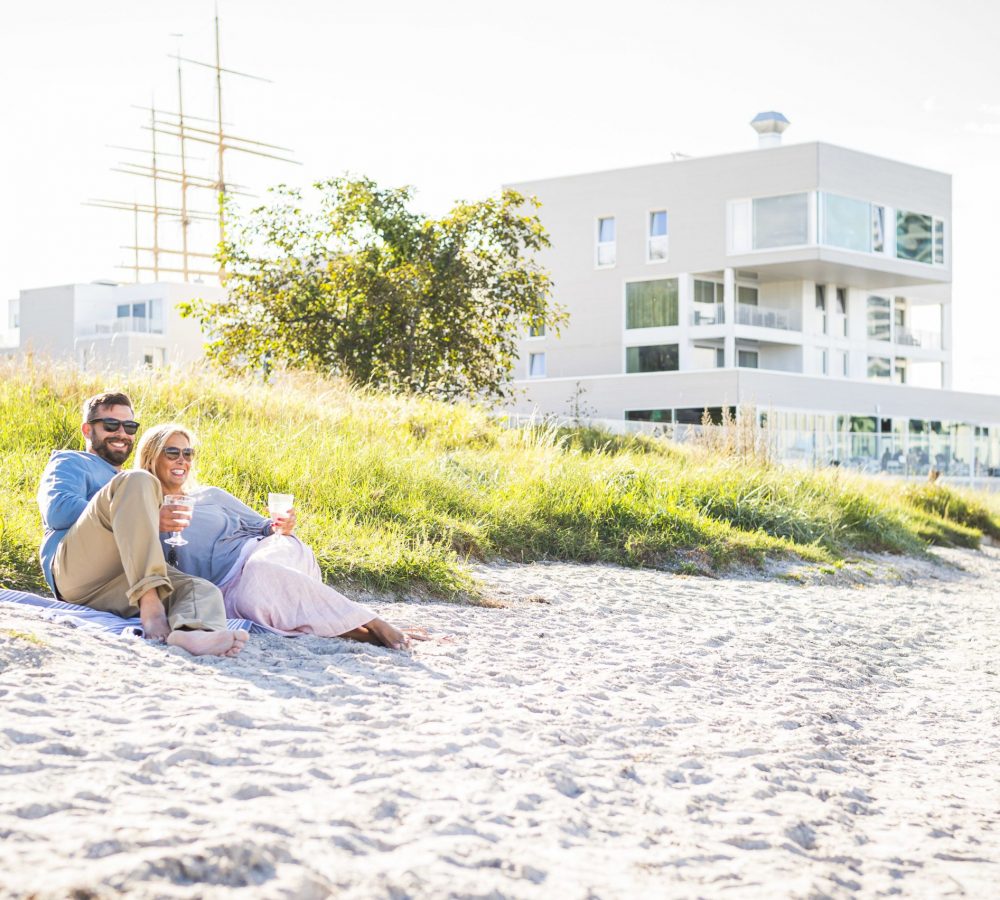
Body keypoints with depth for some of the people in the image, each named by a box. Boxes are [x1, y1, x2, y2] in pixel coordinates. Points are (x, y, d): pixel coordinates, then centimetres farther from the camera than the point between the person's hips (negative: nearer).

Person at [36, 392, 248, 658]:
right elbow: (57, 511, 0)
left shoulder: (133, 485, 43)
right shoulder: (70, 462, 24)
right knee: (137, 481, -26)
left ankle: (190, 632, -65)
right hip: (76, 569, -5)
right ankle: (150, 607, -43)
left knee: (205, 590, -25)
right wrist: (142, 518, -5)